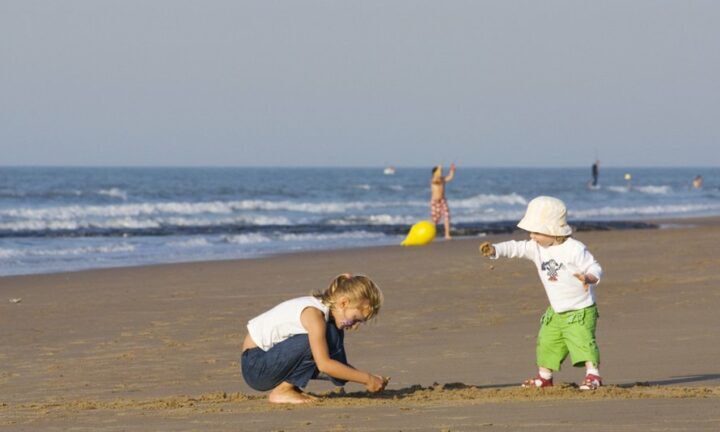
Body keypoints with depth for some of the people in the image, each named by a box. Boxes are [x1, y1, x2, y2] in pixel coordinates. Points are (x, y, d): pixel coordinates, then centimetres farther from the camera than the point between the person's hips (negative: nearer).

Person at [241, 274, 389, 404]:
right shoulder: (313, 313, -24)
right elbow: (323, 364, -31)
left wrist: (368, 377, -1)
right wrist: (366, 379, -26)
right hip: (254, 367, -9)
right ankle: (282, 391, -14)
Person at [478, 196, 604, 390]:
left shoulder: (575, 249, -19)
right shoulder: (536, 247, 0)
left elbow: (595, 268, -16)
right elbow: (515, 248, -3)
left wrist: (588, 278, -39)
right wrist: (495, 250, -20)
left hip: (581, 310, -7)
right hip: (556, 312, 7)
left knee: (583, 340, -20)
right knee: (546, 343, 12)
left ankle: (593, 374, -17)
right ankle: (544, 376, 26)